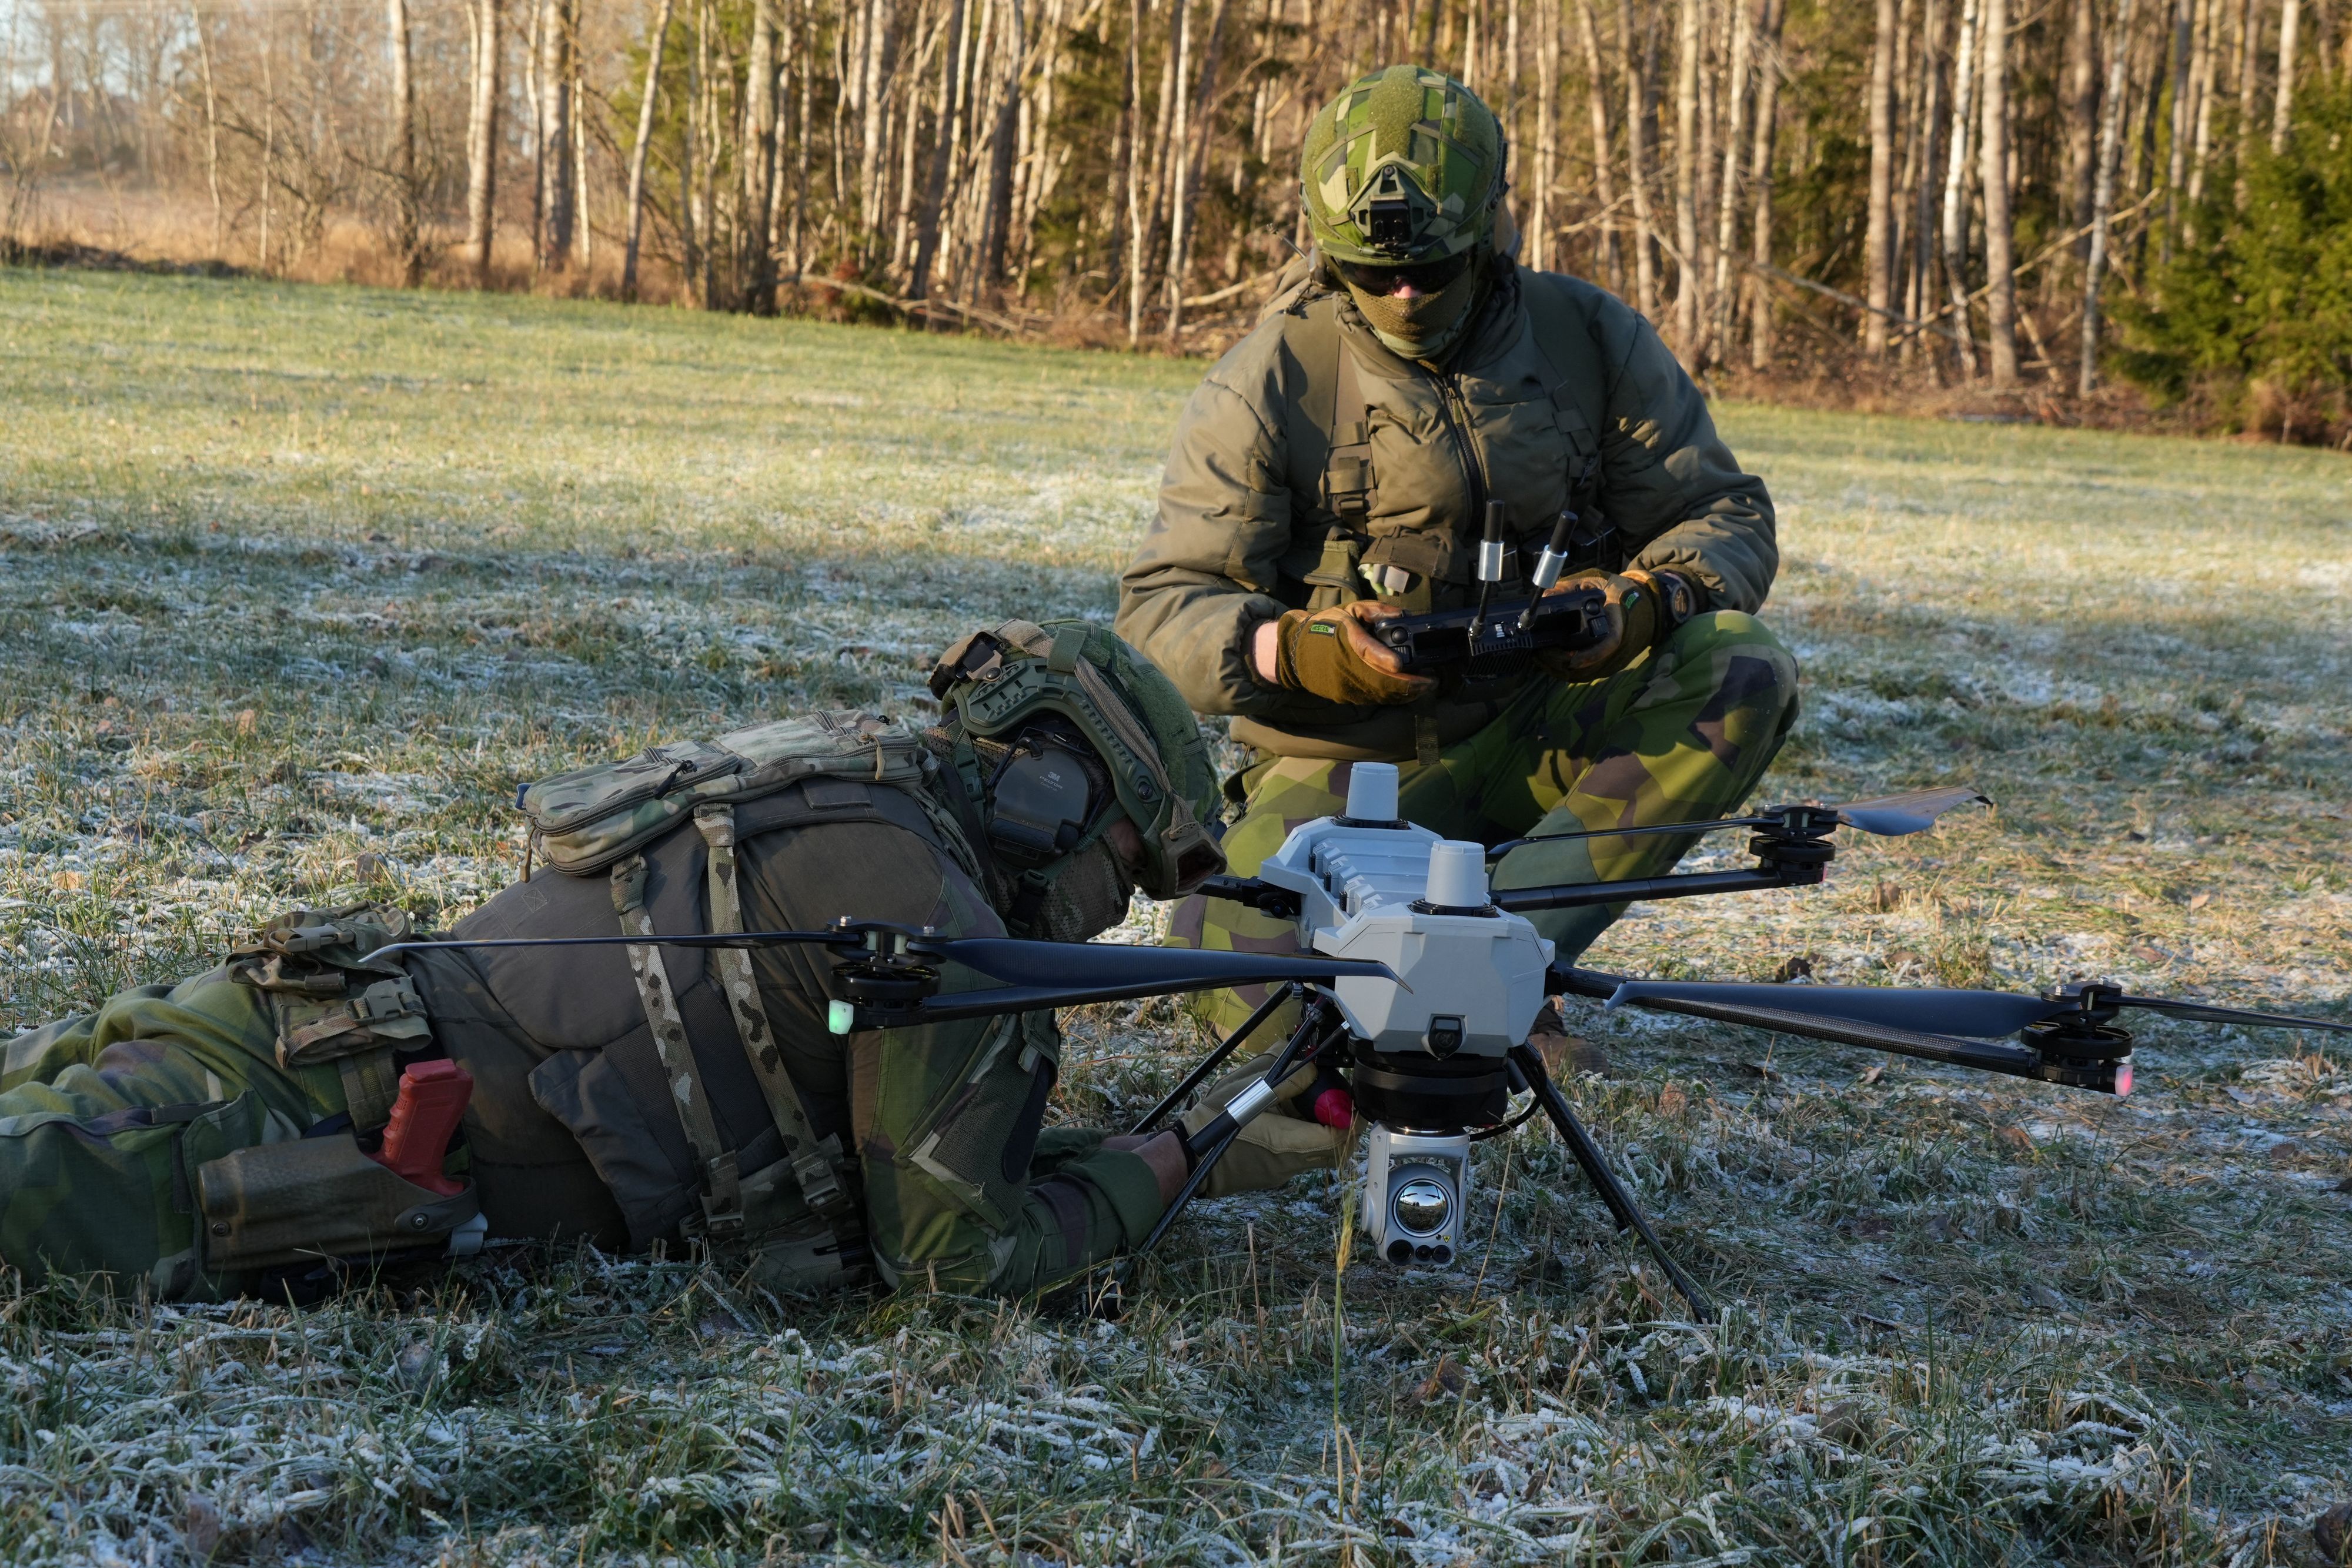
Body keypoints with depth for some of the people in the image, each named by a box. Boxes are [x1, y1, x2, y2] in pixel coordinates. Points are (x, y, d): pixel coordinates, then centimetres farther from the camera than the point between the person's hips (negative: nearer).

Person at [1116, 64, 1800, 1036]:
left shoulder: (1590, 340, 0)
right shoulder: (1270, 383, -7)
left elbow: (1726, 515, 4)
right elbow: (1161, 608, -8)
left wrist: (1645, 601, -20)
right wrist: (1291, 653, -31)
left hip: (1529, 742, 3)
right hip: (1344, 761, -2)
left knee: (1744, 673, -25)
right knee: (1267, 1009, -29)